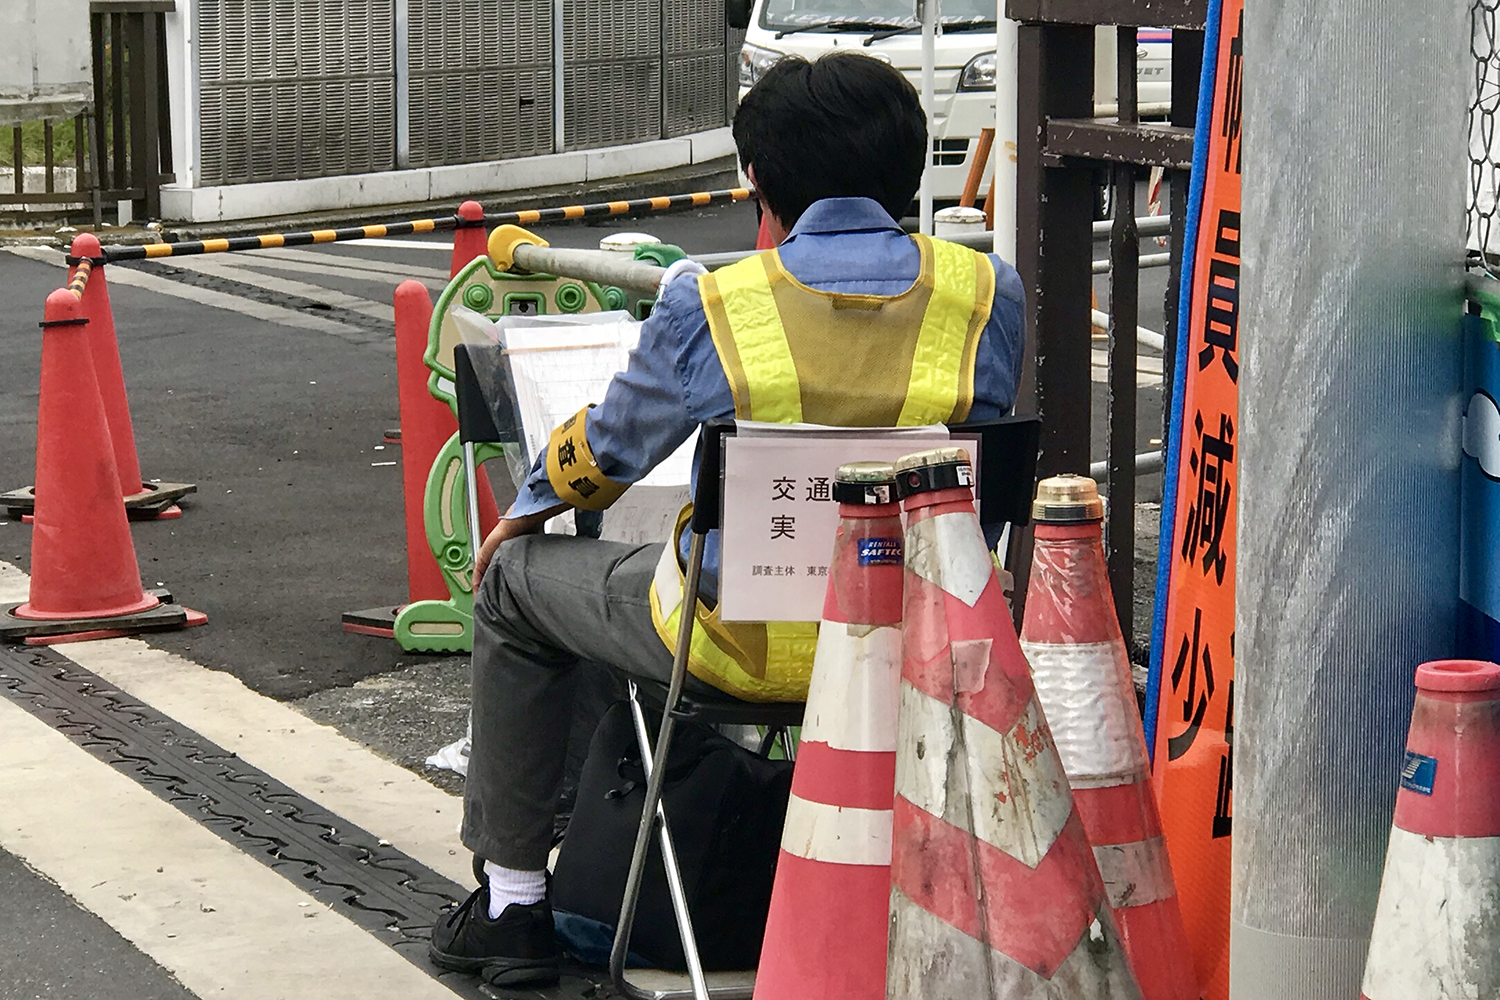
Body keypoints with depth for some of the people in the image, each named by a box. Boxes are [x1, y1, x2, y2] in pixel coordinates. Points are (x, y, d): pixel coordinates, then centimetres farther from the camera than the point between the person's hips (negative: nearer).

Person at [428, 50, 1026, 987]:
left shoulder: (707, 309, -10)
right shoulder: (990, 292, -5)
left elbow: (606, 452, 6)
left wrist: (526, 514, 28)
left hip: (745, 645, -3)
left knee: (517, 583, 24)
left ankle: (513, 902, 30)